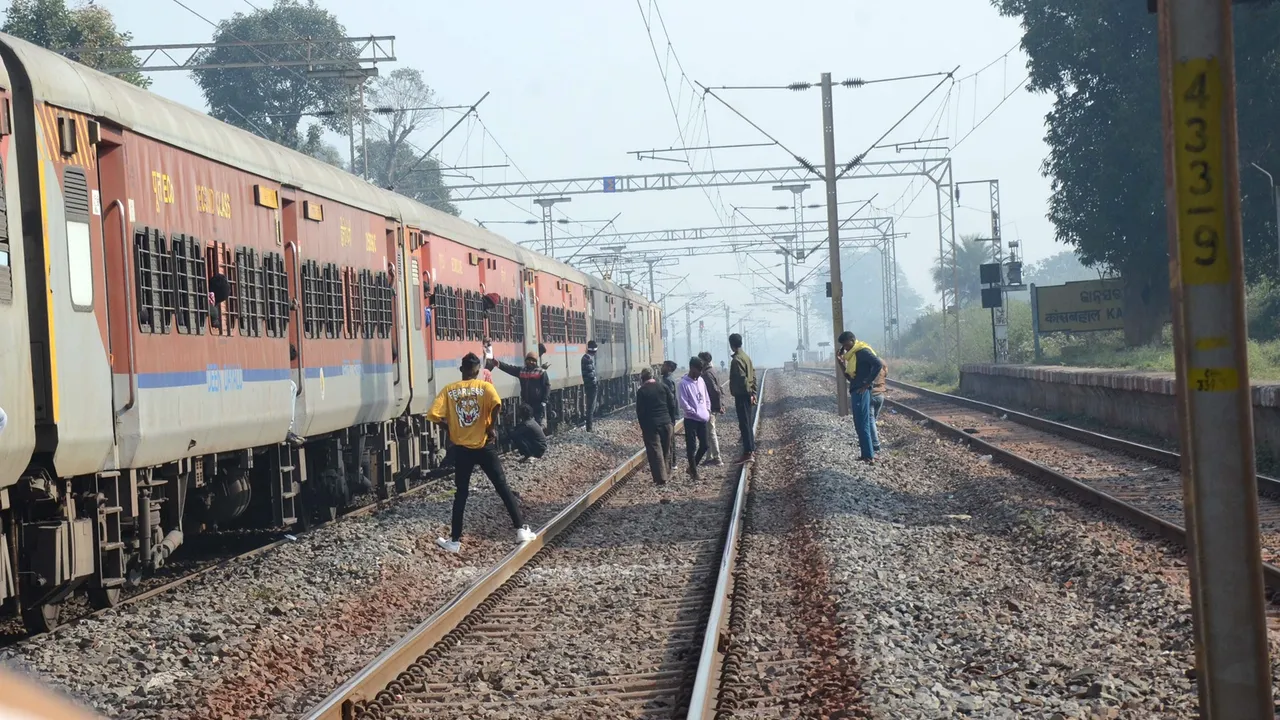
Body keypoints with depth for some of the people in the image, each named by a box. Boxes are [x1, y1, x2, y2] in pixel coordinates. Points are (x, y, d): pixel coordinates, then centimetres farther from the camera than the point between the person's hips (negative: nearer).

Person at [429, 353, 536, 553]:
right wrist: (492, 427, -9)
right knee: (502, 488, 7)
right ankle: (521, 529, 3)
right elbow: (496, 405, -23)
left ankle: (455, 541, 9)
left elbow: (434, 415, -9)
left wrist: (451, 427, 7)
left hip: (461, 448, 1)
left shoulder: (449, 390, 1)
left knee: (461, 495, 10)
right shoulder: (485, 386, -3)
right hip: (484, 446, -1)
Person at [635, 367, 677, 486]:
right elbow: (672, 405, 5)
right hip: (666, 423, 4)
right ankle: (663, 475, 22)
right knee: (665, 451, 14)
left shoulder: (641, 391, -6)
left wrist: (643, 427, 4)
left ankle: (661, 479, -6)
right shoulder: (663, 387, 4)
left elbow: (640, 411, -5)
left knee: (655, 451, -1)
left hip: (650, 424, -4)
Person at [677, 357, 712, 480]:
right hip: (691, 420, -7)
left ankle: (692, 467, 24)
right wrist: (696, 413, -14)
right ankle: (694, 471, 8)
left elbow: (706, 397, 17)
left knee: (704, 445, 9)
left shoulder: (701, 380, 9)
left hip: (703, 419, 7)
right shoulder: (684, 383, -12)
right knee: (691, 447, -1)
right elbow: (683, 404, -15)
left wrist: (708, 411, 3)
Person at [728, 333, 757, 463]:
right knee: (747, 423, 16)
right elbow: (753, 375, 15)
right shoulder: (746, 356, 13)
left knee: (744, 424, -8)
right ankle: (751, 450, 21)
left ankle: (748, 453, -8)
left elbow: (742, 378, -24)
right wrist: (753, 392, 16)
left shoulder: (737, 359, -17)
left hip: (741, 395, -9)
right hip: (747, 395, 9)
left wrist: (749, 394, -18)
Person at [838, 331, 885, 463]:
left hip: (861, 392, -10)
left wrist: (867, 383, -20)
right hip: (856, 392, 10)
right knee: (861, 424, 12)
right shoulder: (854, 353, 18)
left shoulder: (862, 351, -12)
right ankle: (867, 454, 15)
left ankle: (869, 456, -8)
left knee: (862, 425, -9)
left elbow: (877, 364, -24)